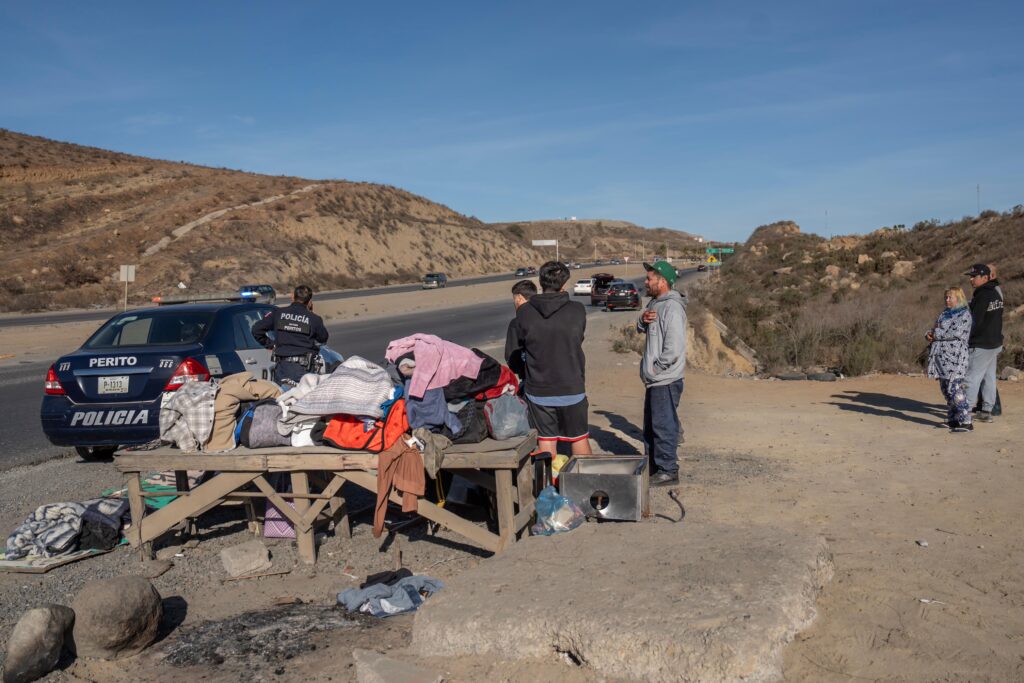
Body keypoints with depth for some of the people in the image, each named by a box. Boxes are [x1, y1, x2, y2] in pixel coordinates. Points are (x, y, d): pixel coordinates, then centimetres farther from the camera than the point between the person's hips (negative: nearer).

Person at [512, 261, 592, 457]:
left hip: (538, 391, 1)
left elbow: (511, 354, -1)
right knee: (579, 439, 15)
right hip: (572, 389, -1)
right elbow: (578, 342, 2)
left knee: (546, 441, 11)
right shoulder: (577, 311, -10)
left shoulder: (524, 313, -8)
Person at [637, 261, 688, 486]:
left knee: (664, 426, -1)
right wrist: (643, 320, -4)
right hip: (655, 379, 10)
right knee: (651, 425, 20)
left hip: (665, 381, -10)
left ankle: (668, 470, 10)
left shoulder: (672, 308, -20)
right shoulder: (655, 303, 11)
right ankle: (652, 465, 33)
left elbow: (674, 349, -25)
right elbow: (643, 330, 17)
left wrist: (655, 367, -16)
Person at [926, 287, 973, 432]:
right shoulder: (945, 313, 19)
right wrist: (929, 334, -3)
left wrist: (937, 334, -7)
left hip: (955, 357, -9)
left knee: (954, 388, -13)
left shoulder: (964, 314, -6)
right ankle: (953, 419, 19)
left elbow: (955, 333, -16)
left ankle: (966, 422, -10)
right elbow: (934, 328, 20)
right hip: (942, 356, 9)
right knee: (945, 388, 11)